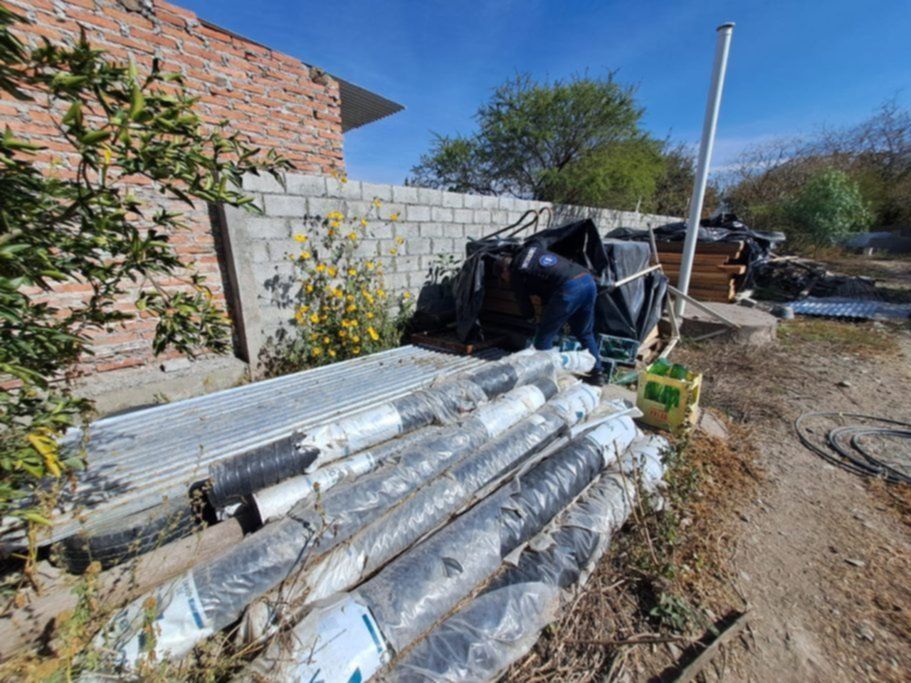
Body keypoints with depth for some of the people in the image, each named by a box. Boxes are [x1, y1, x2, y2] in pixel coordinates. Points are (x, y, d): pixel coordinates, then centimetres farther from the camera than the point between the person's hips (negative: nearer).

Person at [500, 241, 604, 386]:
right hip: (588, 280, 8)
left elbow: (526, 311, 15)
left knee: (543, 338, 6)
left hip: (568, 288, -8)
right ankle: (596, 374, 35)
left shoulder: (515, 274, 11)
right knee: (584, 333, 25)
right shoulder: (532, 248, 29)